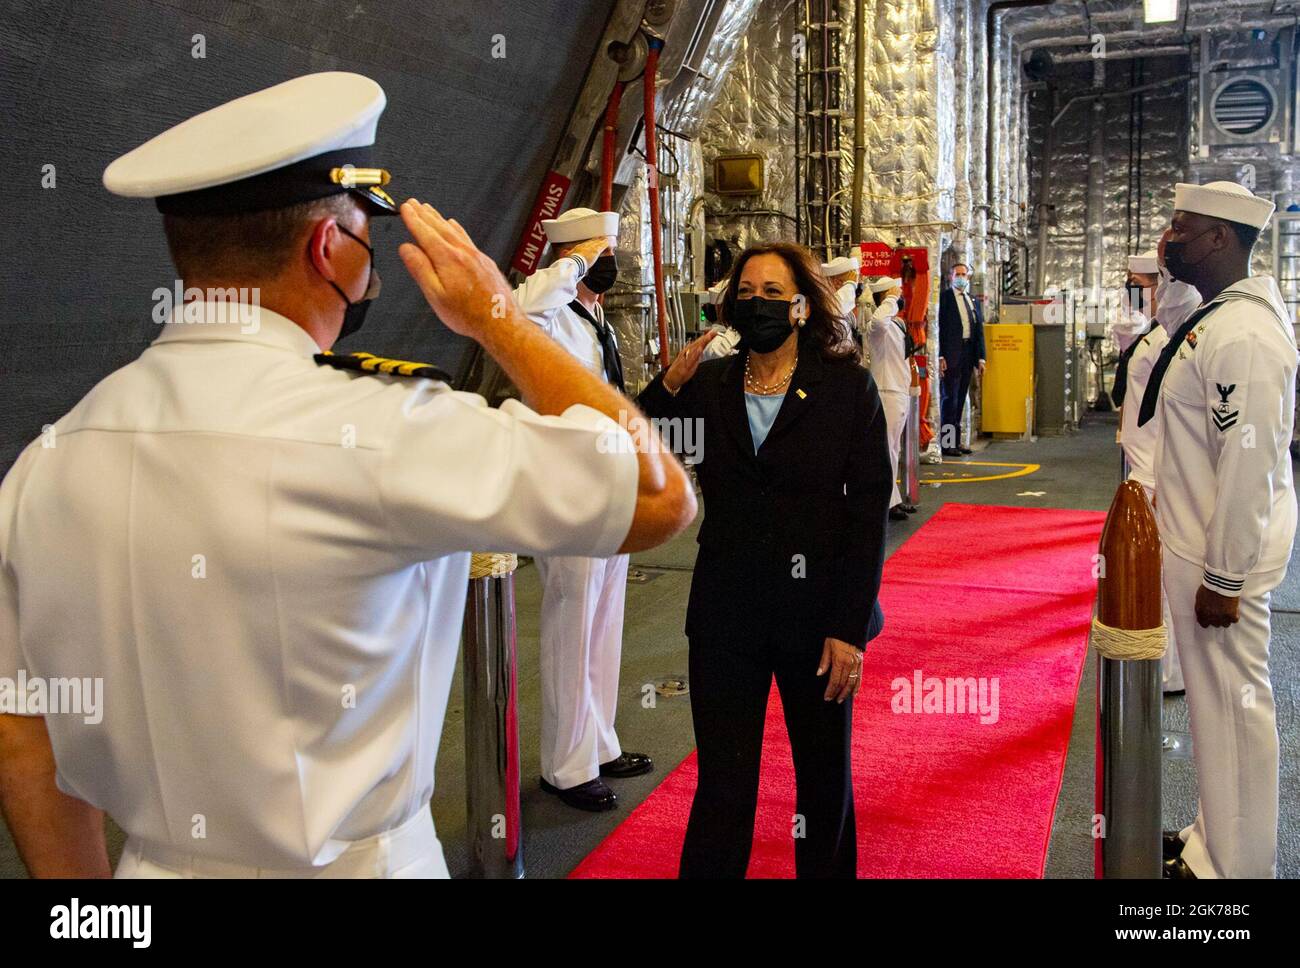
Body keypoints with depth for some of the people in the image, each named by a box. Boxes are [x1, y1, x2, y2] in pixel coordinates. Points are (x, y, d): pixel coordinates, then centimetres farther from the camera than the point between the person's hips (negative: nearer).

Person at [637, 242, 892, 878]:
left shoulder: (849, 387, -3)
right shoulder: (708, 384, 3)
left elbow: (869, 512, -6)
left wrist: (850, 626, -10)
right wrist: (667, 388, -13)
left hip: (817, 616, -1)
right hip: (727, 614, 1)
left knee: (826, 779, 16)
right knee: (722, 785, 7)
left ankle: (826, 871, 38)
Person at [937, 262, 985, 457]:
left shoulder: (974, 301, 17)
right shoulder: (944, 297, -3)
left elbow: (979, 330, 17)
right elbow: (939, 327, -9)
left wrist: (980, 357, 10)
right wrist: (940, 356, -16)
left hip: (968, 352, 6)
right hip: (950, 353, -6)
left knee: (960, 398, 9)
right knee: (949, 397, -7)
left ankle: (955, 441, 14)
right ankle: (946, 443, -5)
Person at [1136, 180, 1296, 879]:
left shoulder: (1244, 335, -22)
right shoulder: (1217, 317, 10)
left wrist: (1225, 578, -21)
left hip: (1224, 556, -10)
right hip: (1197, 543, 10)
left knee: (1232, 703, 3)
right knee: (1215, 697, 20)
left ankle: (1232, 863, 19)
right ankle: (1214, 838, 36)